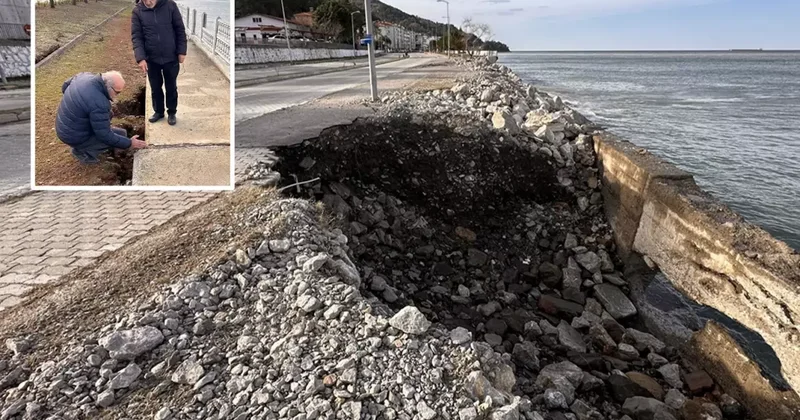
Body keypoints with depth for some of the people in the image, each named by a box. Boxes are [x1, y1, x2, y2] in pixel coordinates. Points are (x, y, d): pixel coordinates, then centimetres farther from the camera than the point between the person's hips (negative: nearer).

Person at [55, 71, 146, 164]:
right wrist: (129, 143, -16)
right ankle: (82, 151, 3)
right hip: (74, 137, -9)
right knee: (121, 134, -6)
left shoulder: (84, 75, -9)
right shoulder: (99, 103, -33)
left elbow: (65, 86, 13)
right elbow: (105, 136, -26)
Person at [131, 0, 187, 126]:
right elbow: (136, 37, -6)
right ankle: (158, 111, 31)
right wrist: (140, 58, -16)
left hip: (171, 58, -1)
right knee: (155, 88, 13)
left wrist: (181, 51, -6)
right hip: (151, 59, 1)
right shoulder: (137, 11, -6)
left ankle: (171, 112, 27)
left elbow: (180, 30, -2)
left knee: (171, 87, 11)